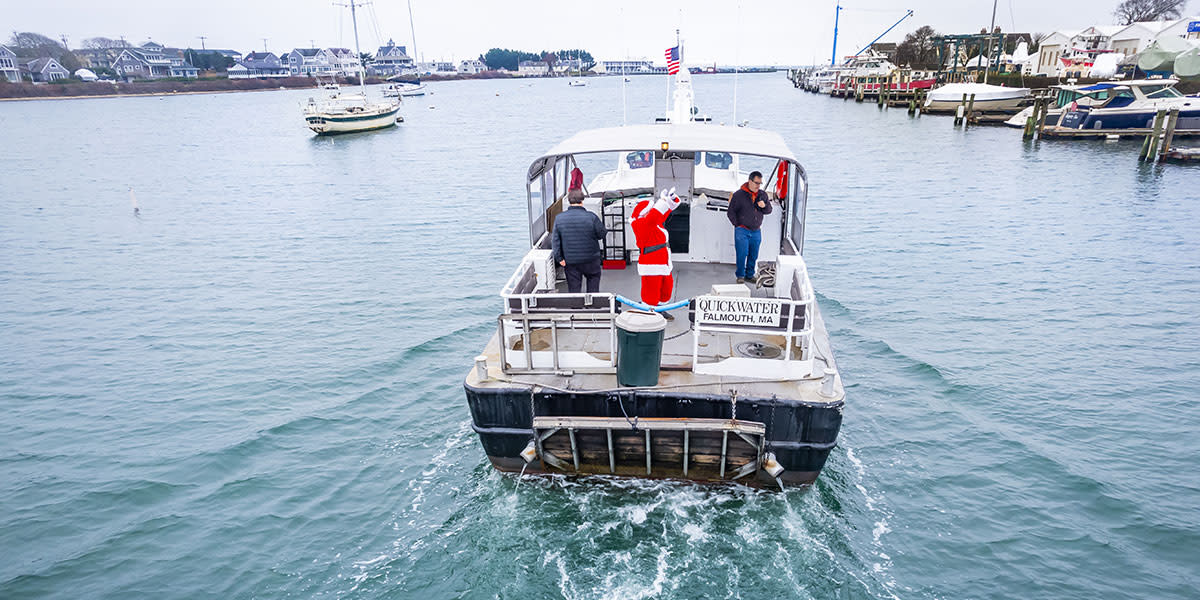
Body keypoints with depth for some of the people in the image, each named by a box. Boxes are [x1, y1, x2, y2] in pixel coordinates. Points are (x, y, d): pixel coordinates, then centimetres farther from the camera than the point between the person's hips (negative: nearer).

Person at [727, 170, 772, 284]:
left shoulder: (763, 195, 8)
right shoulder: (739, 195, -6)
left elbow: (769, 210, 15)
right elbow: (731, 212, -1)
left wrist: (764, 206, -7)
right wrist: (738, 225, -5)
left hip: (756, 232, 4)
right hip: (742, 231, -4)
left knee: (753, 255, 9)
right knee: (742, 254, -7)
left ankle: (750, 275, 23)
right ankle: (740, 276, 7)